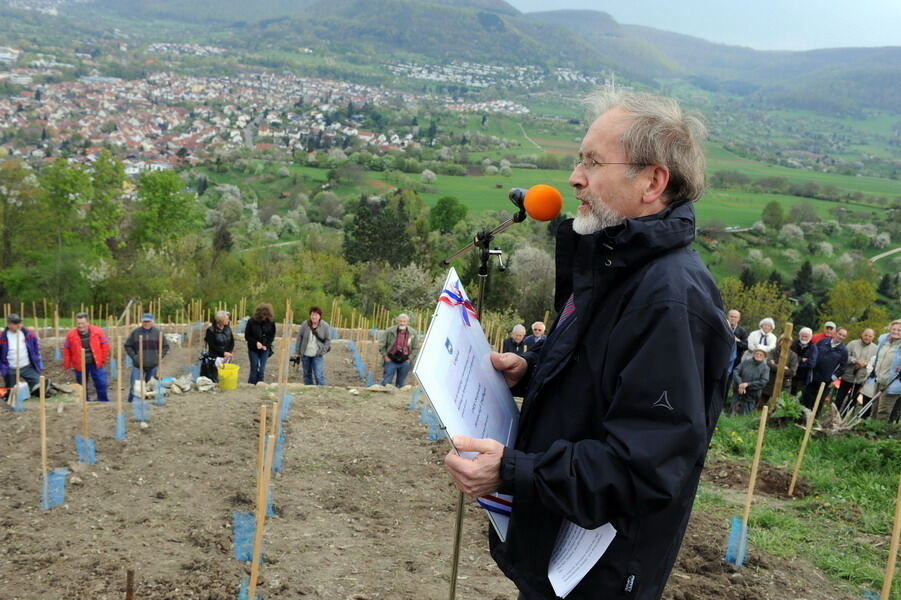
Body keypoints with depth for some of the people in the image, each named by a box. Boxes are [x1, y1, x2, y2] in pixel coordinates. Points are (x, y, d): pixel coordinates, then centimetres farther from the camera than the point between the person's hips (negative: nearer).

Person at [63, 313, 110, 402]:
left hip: (95, 364, 0)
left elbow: (105, 345, 2)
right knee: (82, 387, 9)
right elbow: (66, 351, 4)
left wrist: (103, 359, 1)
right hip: (80, 366, 1)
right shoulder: (71, 335, -6)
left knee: (101, 384, 0)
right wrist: (67, 365, 4)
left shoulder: (97, 332, -7)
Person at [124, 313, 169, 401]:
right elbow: (127, 345, 6)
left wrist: (159, 357, 1)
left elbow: (165, 346, 11)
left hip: (153, 365, 2)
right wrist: (134, 356, -4)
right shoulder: (135, 332, -1)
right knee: (135, 386, -8)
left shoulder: (158, 332, 3)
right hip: (138, 365, -2)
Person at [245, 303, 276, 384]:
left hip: (265, 350, 1)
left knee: (261, 370, 2)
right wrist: (256, 343, -17)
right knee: (254, 369, 1)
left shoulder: (270, 322, -8)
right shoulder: (251, 321, -12)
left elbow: (272, 336, 3)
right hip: (253, 349, -1)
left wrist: (266, 345, -10)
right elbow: (247, 336, -5)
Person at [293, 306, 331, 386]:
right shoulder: (305, 324, -1)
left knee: (319, 375, -12)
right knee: (307, 374, 12)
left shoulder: (325, 326, -6)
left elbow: (328, 340, 1)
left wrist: (322, 351, -10)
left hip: (317, 355, -3)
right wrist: (297, 352, 4)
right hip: (305, 354, 3)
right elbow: (299, 338, 5)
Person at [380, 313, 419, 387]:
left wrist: (410, 359, -2)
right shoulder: (390, 331, -5)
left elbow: (416, 348, 6)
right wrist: (385, 356, -1)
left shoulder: (413, 333, -1)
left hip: (405, 362, 1)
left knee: (400, 383, 8)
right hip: (391, 361, -1)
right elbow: (382, 345, 4)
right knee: (386, 381, -5)